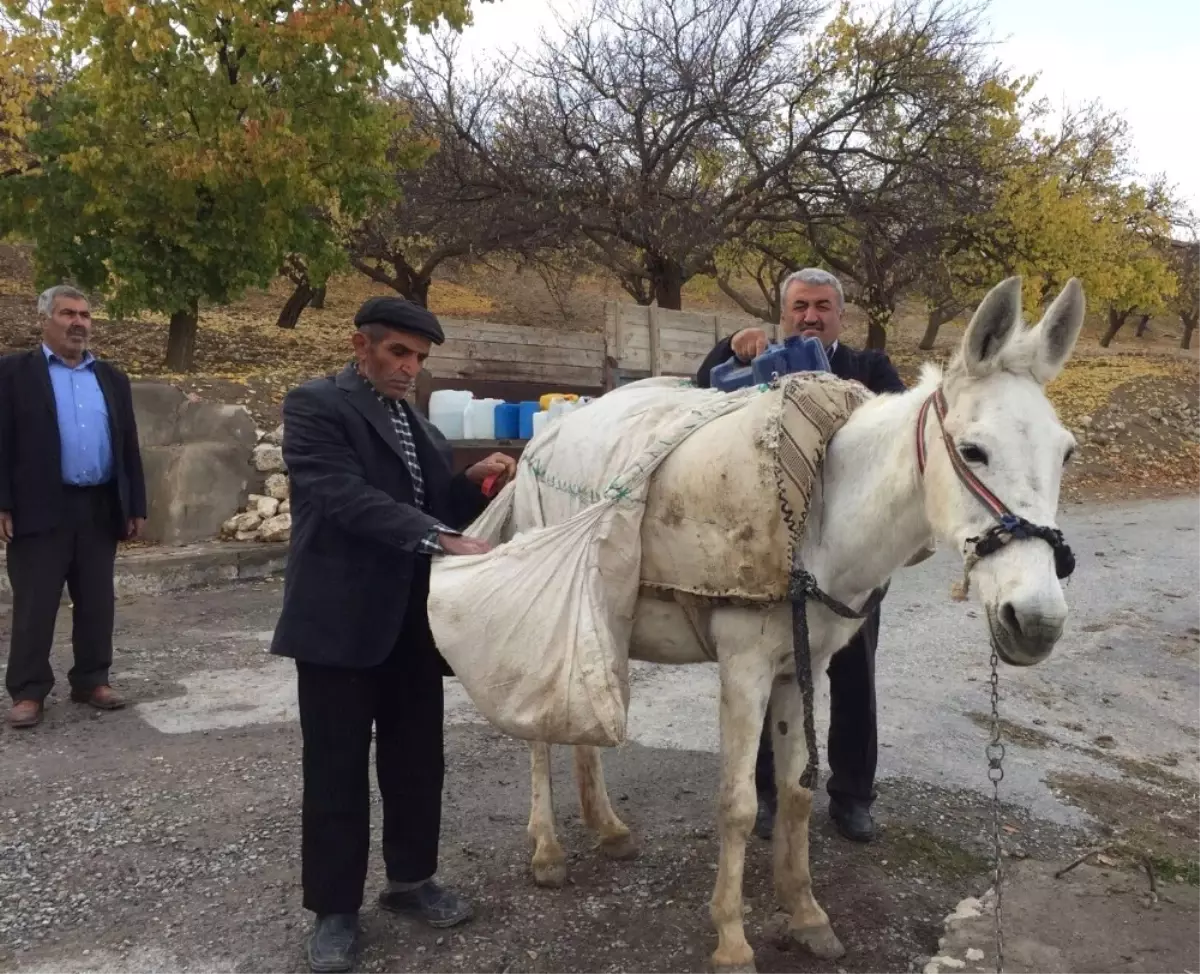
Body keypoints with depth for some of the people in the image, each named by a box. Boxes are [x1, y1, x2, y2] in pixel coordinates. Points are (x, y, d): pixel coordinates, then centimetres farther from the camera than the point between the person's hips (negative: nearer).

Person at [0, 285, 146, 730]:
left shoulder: (111, 378, 14)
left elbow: (128, 445, 13)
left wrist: (136, 505, 9)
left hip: (100, 508, 4)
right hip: (41, 509, -4)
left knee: (97, 603, 10)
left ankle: (91, 680, 22)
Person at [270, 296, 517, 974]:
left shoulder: (418, 423, 14)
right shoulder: (316, 406, -8)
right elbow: (347, 497, -22)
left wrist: (476, 486, -1)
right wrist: (442, 539, -31)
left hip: (414, 618, 7)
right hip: (342, 618, -6)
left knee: (417, 759, 15)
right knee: (338, 768, 5)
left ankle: (412, 879, 34)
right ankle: (335, 909, 21)